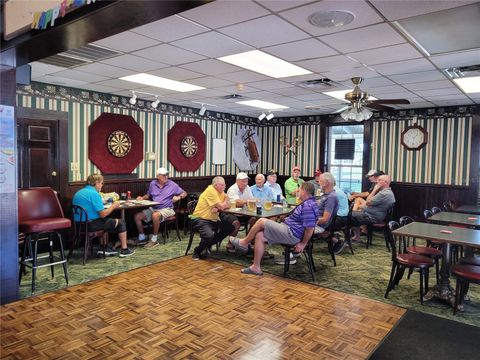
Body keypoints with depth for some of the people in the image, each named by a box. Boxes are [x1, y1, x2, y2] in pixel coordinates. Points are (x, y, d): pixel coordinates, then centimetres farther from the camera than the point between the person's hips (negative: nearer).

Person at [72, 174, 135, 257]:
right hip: (90, 225, -9)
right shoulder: (94, 194, -17)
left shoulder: (78, 193, 12)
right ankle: (124, 250, 12)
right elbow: (102, 214, -19)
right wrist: (113, 206, -3)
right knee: (120, 222, 4)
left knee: (105, 221, 33)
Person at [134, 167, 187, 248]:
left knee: (155, 215, -36)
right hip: (152, 208, 5)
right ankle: (142, 237, 7)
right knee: (137, 216, -10)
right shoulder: (153, 184, 9)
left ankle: (154, 239, -21)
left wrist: (179, 197, -16)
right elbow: (148, 195, 21)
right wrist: (142, 198, 2)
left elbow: (184, 193, 3)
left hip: (166, 209, -5)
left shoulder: (172, 185, -1)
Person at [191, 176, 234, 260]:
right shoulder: (211, 190, -18)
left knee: (230, 227, -3)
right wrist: (226, 199, -1)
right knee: (210, 235, -34)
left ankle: (208, 245, 9)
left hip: (213, 219, 9)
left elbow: (228, 205, 2)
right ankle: (197, 251, -1)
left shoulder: (221, 192, 9)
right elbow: (221, 206, -22)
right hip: (201, 219, -9)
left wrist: (218, 208, -18)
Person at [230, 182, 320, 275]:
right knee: (259, 236, 3)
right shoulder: (307, 203, 13)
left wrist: (303, 243, -16)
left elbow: (310, 228, -25)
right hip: (289, 230, 11)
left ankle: (244, 243, 12)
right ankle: (256, 267, 8)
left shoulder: (308, 206, -21)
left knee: (261, 221, -8)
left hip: (291, 234, -11)